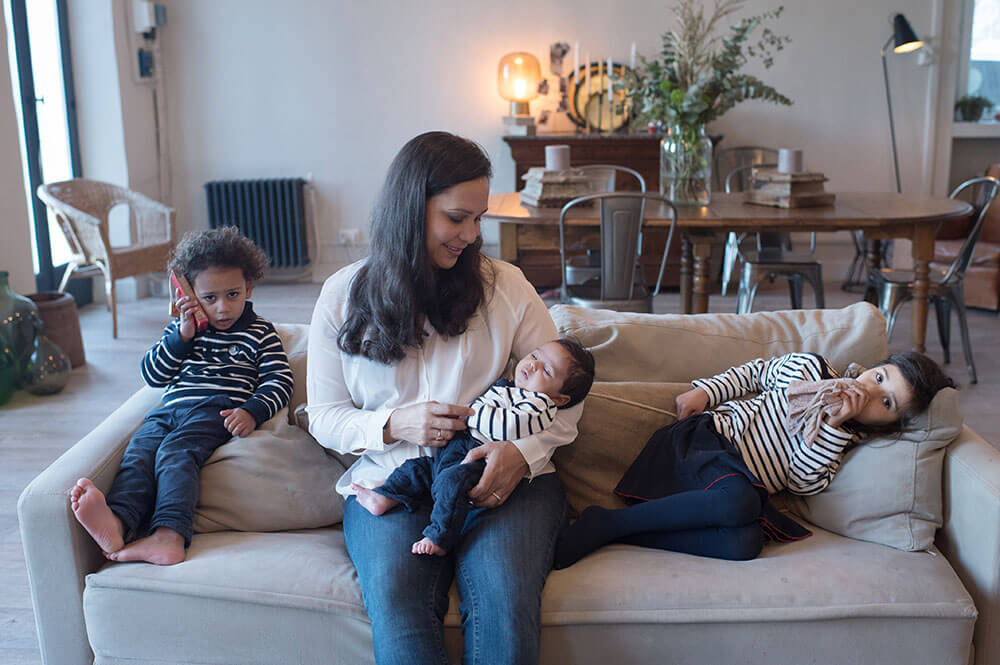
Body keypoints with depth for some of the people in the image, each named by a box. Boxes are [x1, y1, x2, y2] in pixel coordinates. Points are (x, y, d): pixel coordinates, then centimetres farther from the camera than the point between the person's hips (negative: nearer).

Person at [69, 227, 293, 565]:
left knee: (175, 451, -32)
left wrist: (252, 411, -15)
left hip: (216, 408, -5)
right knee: (138, 452, -25)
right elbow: (152, 375, 17)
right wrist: (182, 336, 3)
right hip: (170, 407, 5)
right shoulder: (181, 328, 24)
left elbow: (279, 380, 4)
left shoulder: (259, 332, 14)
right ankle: (117, 524, -50)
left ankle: (169, 535, -51)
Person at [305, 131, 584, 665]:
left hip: (502, 480, 0)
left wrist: (524, 452, -13)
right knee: (395, 605, -30)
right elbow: (324, 417, 10)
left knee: (503, 601, -30)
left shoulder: (504, 285, 6)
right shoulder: (343, 295, 7)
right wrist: (395, 424, -10)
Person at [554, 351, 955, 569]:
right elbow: (755, 372, 21)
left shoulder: (848, 442, 13)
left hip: (746, 488, 3)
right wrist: (705, 391, 7)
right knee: (737, 500, -40)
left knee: (744, 544, -35)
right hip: (707, 438, -3)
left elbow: (804, 481, -1)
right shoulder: (809, 368, 8)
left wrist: (835, 424, -9)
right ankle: (606, 522, -29)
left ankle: (615, 534, -29)